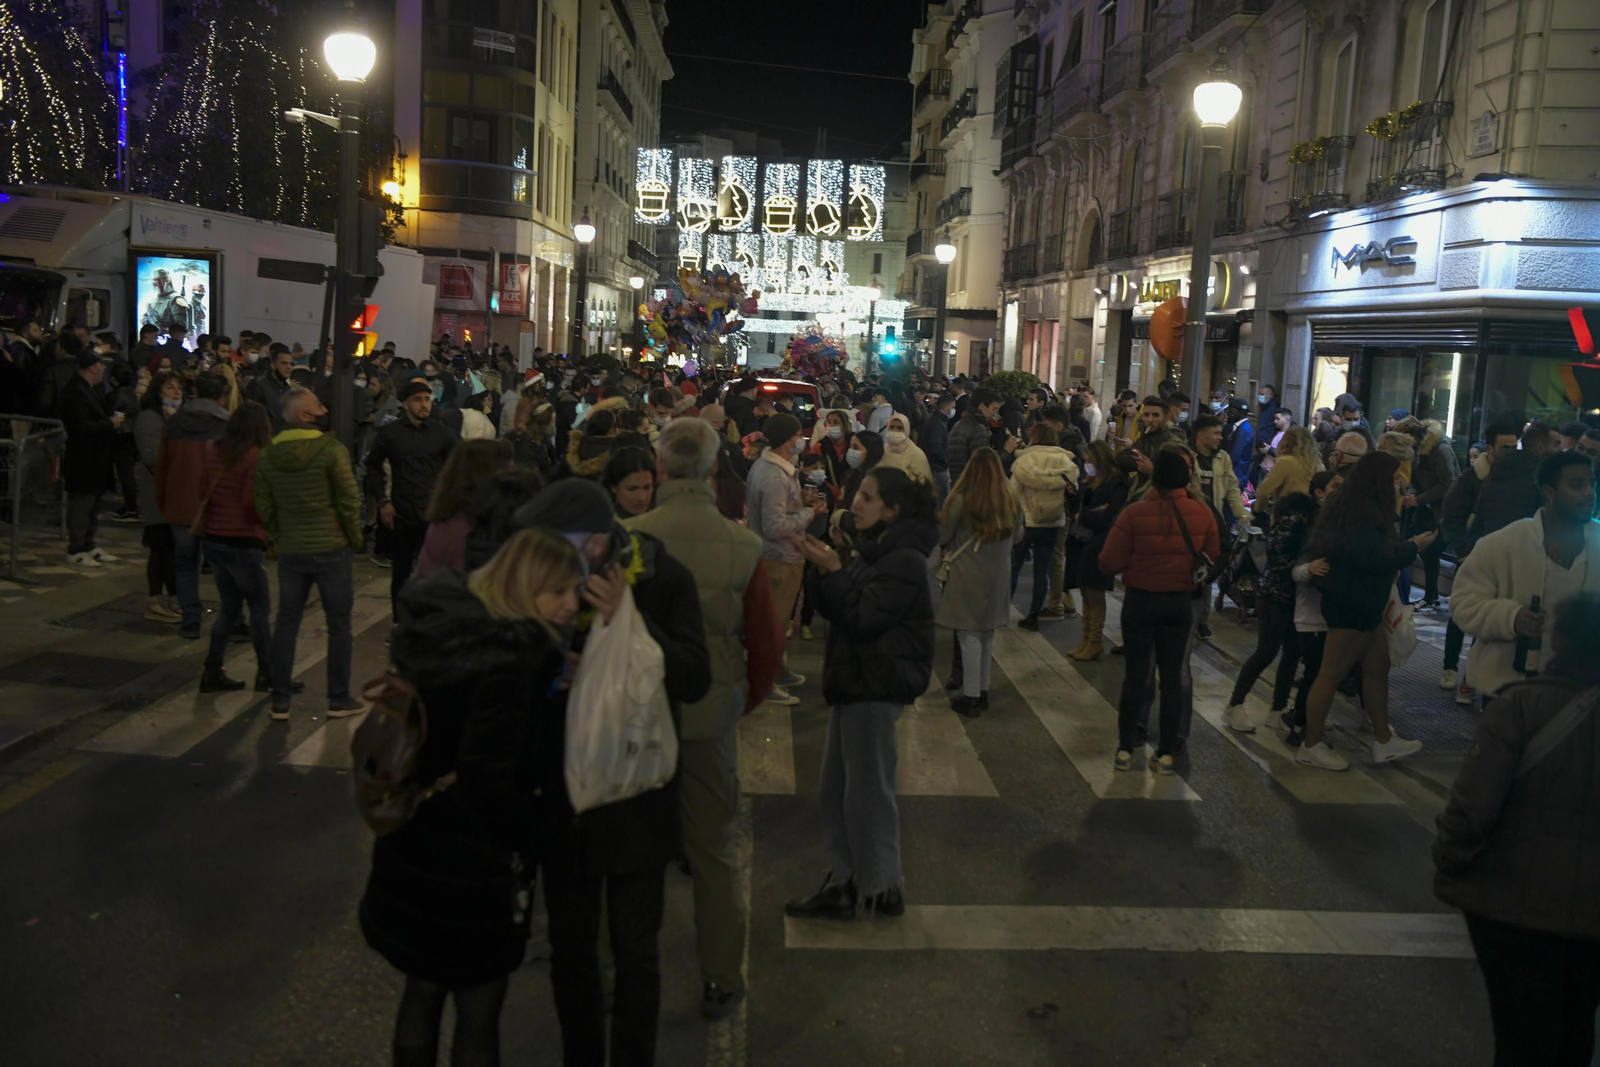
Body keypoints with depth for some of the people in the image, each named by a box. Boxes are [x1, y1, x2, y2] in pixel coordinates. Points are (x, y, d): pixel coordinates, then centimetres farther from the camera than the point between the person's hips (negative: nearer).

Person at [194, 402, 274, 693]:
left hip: (214, 538, 7)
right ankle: (266, 674, 11)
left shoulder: (215, 453, 7)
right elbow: (254, 502, -18)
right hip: (243, 541, -7)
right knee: (260, 608, 5)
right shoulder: (257, 457, -14)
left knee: (230, 606, 16)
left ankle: (212, 671, 16)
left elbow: (205, 492, 15)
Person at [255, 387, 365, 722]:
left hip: (290, 552, 4)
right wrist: (355, 539, 0)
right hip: (332, 549, -4)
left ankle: (280, 700, 16)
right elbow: (350, 501, -13)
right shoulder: (331, 449, -13)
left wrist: (281, 537, 16)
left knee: (286, 623, 11)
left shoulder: (267, 455, 2)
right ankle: (339, 699, 12)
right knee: (339, 624, 7)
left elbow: (264, 508, 4)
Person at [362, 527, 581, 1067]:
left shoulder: (436, 625, -1)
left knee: (423, 988, 26)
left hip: (409, 847, 8)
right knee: (479, 1011, 12)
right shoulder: (511, 658, -27)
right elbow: (486, 776, -28)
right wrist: (519, 839, -13)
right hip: (473, 867, -8)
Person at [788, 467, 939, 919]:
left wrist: (833, 572, -19)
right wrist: (826, 568, 0)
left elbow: (862, 618, -21)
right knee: (834, 788, 14)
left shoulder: (904, 560, -16)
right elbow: (837, 611, 14)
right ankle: (844, 883, 25)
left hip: (878, 686, -10)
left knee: (868, 789, 1)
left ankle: (882, 888, 16)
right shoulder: (875, 551, 13)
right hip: (854, 680, 10)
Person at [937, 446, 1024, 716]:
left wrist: (951, 547, 13)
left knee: (969, 636, 3)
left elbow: (942, 536, -8)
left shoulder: (960, 501, -16)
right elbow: (1017, 537, 10)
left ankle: (971, 698, 7)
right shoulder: (1011, 503, -3)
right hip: (998, 576, 4)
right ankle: (983, 692, 25)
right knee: (987, 635, 16)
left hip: (967, 575, -4)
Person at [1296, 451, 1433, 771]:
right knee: (1332, 673, -2)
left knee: (1378, 669, 15)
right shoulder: (1361, 512, -20)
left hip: (1363, 603, 11)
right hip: (1352, 605, -11)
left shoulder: (1362, 508, 13)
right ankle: (1311, 746, 6)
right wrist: (1413, 546, -13)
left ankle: (1383, 741, 25)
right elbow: (1375, 558, -24)